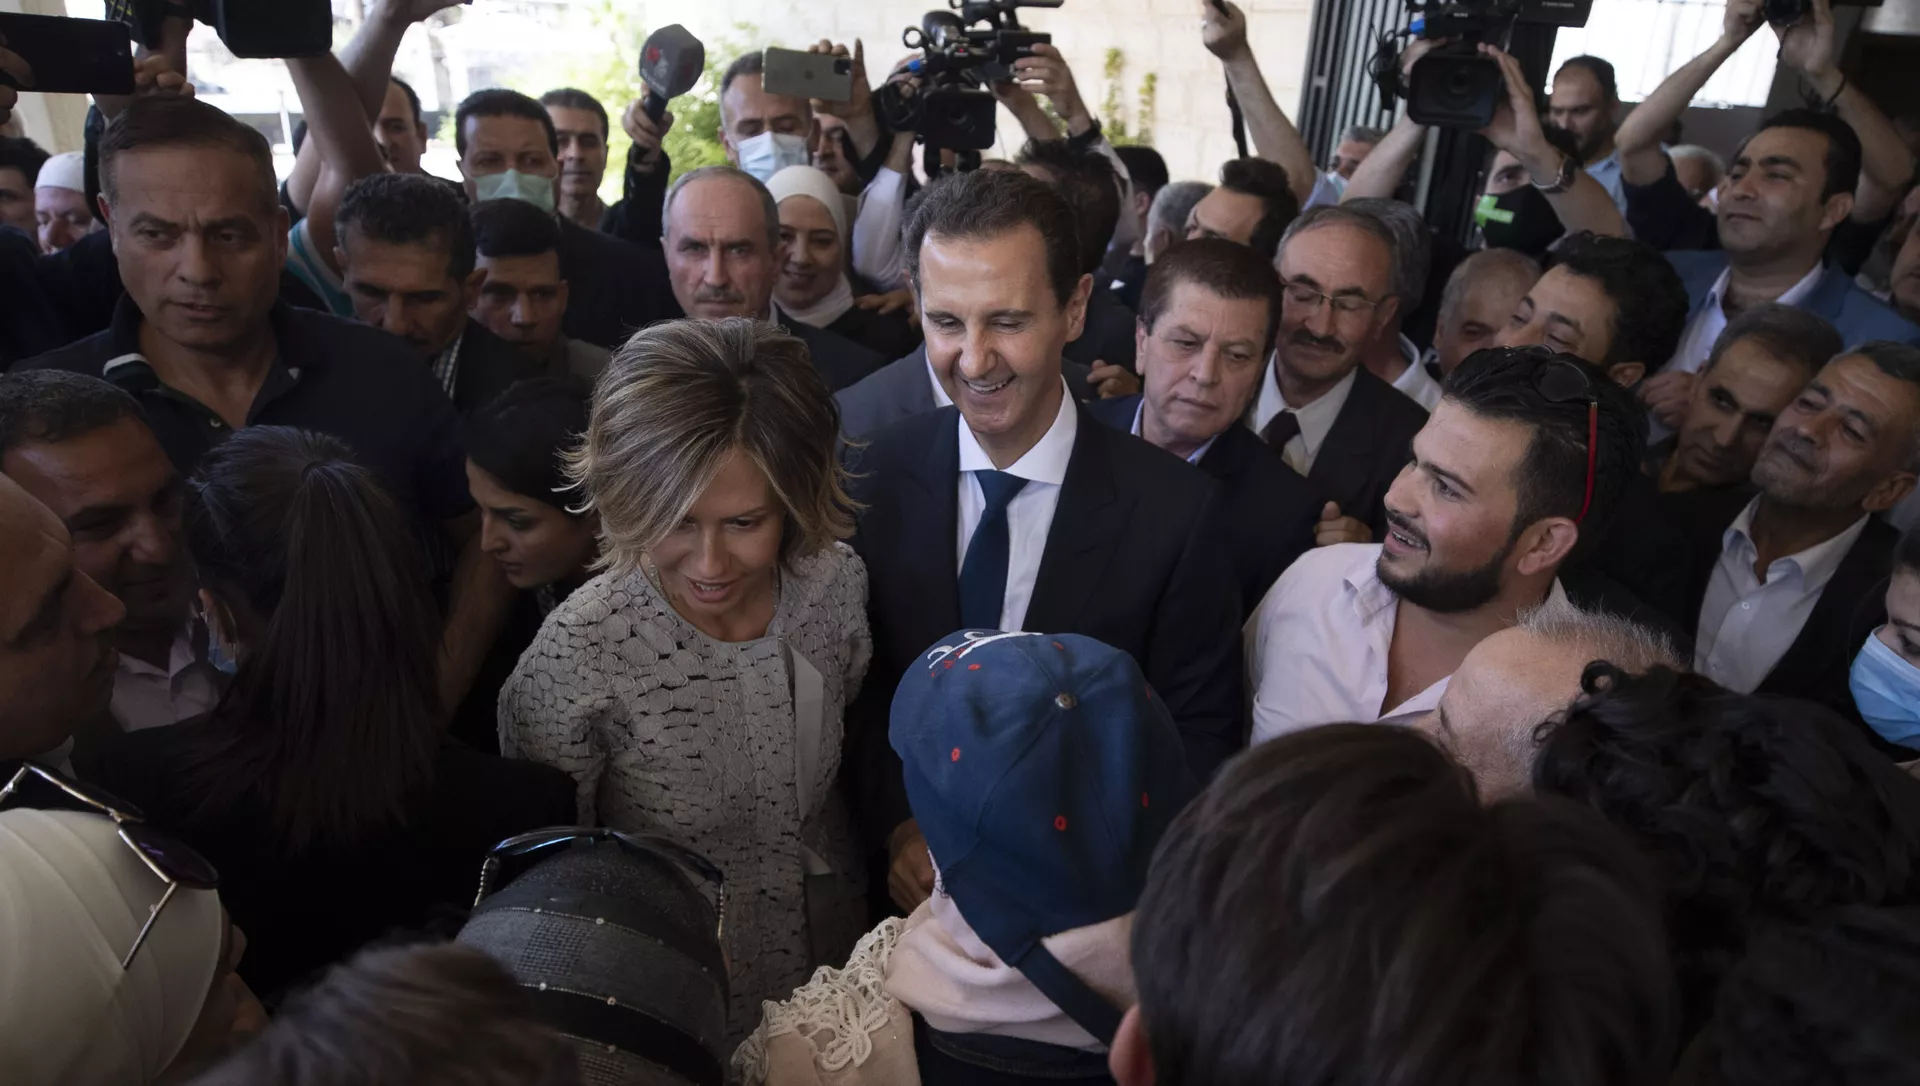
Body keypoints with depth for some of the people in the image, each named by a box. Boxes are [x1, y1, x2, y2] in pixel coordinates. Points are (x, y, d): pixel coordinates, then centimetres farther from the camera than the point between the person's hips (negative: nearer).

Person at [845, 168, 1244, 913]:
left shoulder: (1174, 510, -18)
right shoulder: (875, 474, -12)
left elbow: (1198, 738, -10)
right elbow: (856, 685, -2)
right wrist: (899, 826, -15)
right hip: (910, 880, 2)